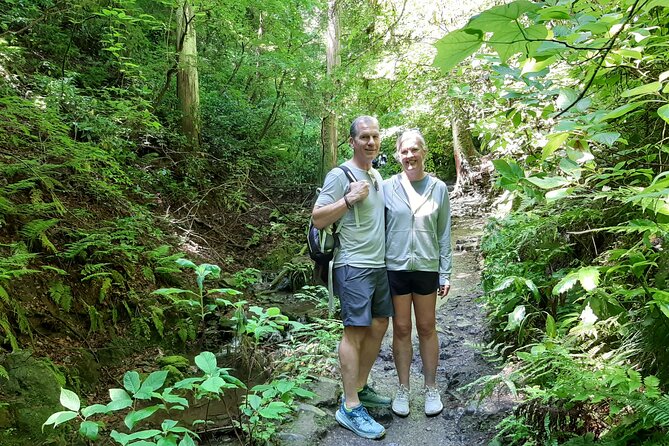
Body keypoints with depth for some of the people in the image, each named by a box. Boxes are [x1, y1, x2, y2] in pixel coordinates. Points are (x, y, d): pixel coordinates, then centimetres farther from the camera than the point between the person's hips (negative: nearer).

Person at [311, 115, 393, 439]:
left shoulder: (377, 176, 15)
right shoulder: (340, 175, -10)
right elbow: (317, 219, -15)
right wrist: (350, 198, -23)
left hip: (379, 264, 9)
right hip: (354, 267, -9)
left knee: (379, 325, 13)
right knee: (355, 331, -7)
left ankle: (361, 389, 27)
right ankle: (350, 408, 0)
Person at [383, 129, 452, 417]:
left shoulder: (438, 189, 1)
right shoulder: (388, 188, -2)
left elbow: (444, 234, 4)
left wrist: (446, 273, 2)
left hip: (427, 267, 1)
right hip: (395, 267, 0)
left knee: (427, 328, 12)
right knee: (401, 329, 9)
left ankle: (431, 388, 27)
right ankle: (403, 389, 23)